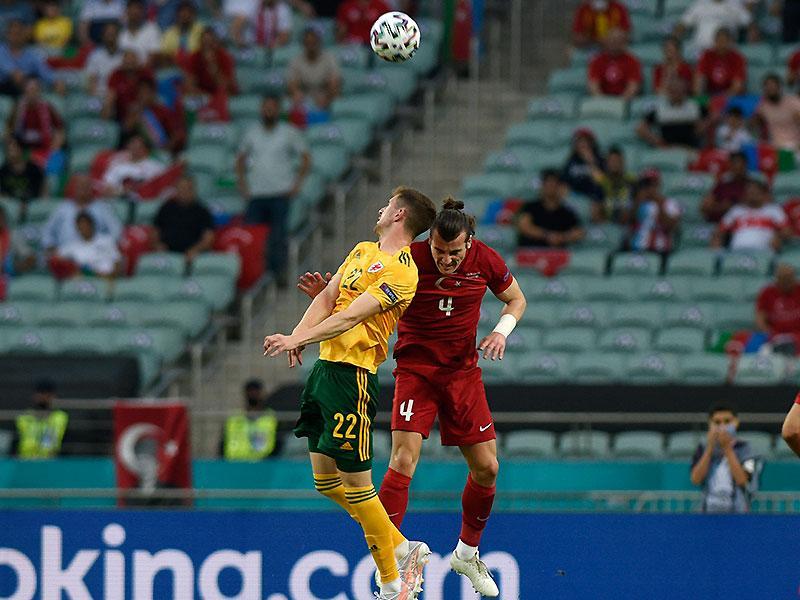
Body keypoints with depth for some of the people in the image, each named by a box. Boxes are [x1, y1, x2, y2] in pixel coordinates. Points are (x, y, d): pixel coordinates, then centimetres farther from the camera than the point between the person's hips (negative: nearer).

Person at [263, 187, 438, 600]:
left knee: (356, 484, -8)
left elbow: (351, 316, -20)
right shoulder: (362, 251, 16)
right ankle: (403, 549, 22)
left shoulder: (401, 271, -12)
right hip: (325, 366, 9)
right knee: (326, 480, 11)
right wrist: (297, 337, -6)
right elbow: (327, 299, 11)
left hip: (353, 375, -9)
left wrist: (298, 339, -26)